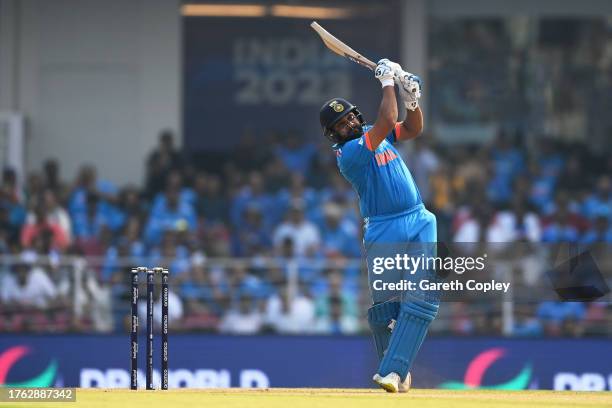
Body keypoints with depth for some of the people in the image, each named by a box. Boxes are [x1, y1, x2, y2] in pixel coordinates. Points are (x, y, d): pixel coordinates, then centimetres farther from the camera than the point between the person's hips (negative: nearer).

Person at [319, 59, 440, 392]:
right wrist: (388, 82, -11)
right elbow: (387, 122, -20)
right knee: (385, 308, -6)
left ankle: (393, 371, -18)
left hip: (420, 223, 6)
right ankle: (398, 373, 13)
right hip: (384, 232, -6)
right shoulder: (347, 152, -13)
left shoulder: (372, 135, 12)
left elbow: (413, 128, 15)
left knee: (423, 297, -13)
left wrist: (411, 98, -3)